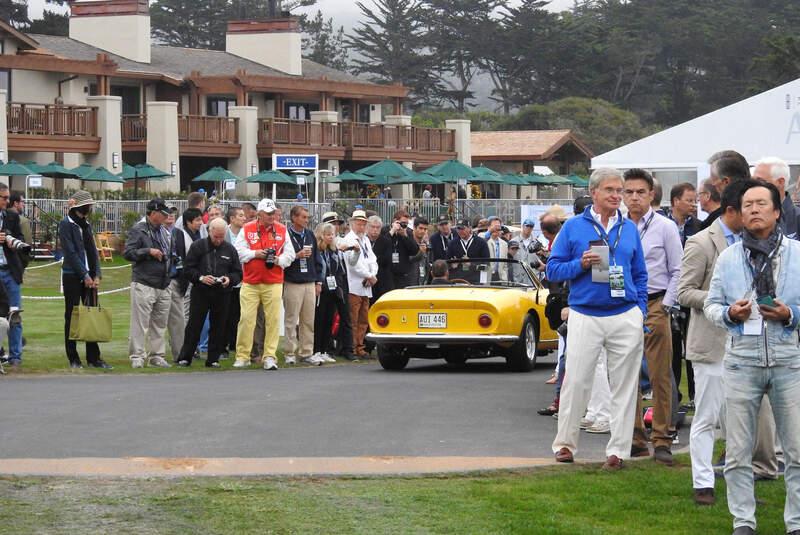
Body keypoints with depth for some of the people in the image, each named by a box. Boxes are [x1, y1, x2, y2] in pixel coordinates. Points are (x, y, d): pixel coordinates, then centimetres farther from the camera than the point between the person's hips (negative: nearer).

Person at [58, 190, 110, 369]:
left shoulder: (86, 225, 15)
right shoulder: (66, 224, -7)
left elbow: (92, 251, 15)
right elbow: (71, 252, -13)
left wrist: (97, 275, 2)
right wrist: (85, 276, -14)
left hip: (88, 276, 7)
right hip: (72, 276, -7)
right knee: (72, 316, 0)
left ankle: (93, 358, 7)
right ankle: (73, 359, 5)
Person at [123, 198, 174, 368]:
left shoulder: (165, 233, 19)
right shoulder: (138, 230, -3)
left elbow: (170, 255, 30)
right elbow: (128, 253, -11)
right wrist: (148, 251, -17)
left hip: (163, 287, 7)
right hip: (143, 285, -7)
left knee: (159, 324, 9)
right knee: (140, 323, -8)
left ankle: (157, 356, 15)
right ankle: (137, 357, -5)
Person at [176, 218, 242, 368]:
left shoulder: (230, 250, 10)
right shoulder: (197, 247, 2)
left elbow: (238, 273, 13)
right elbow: (187, 269, 0)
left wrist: (230, 279, -8)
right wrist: (200, 278, -15)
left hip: (221, 294, 2)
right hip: (200, 293, -2)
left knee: (218, 327, 4)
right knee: (194, 325, -2)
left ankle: (213, 359, 11)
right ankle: (185, 358, 5)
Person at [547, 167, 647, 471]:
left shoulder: (630, 228, 12)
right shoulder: (573, 227, 4)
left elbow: (640, 274, 16)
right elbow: (553, 269, 2)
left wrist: (641, 311, 6)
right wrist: (580, 265, -15)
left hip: (626, 317, 2)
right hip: (585, 317, -2)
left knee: (624, 385, 2)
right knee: (576, 381, -1)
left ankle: (618, 450, 7)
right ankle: (565, 443, 12)